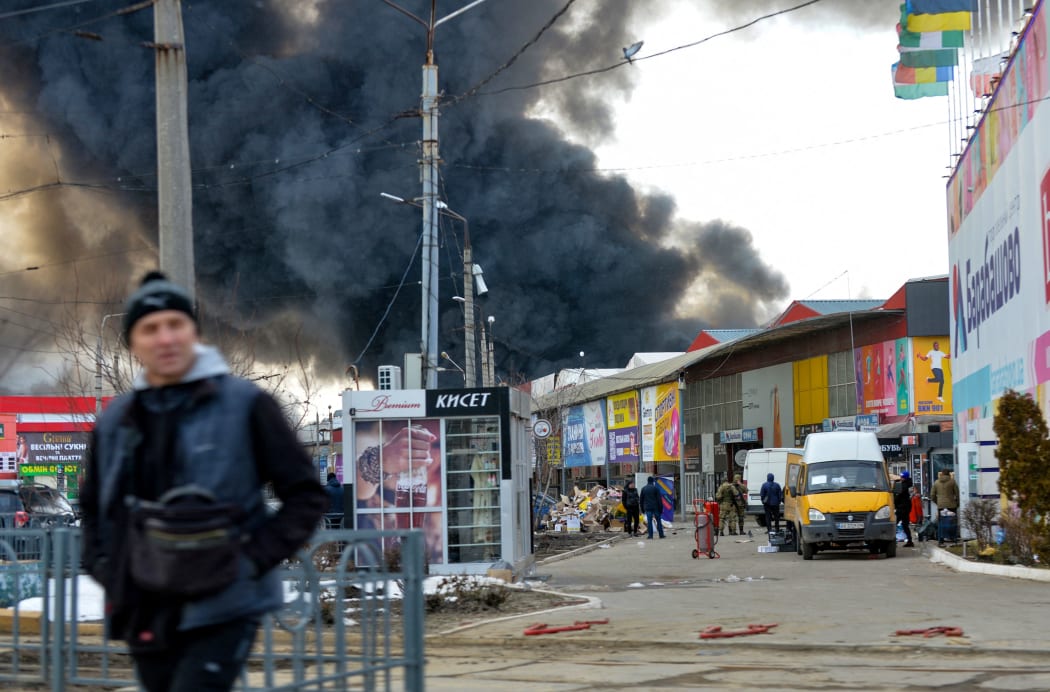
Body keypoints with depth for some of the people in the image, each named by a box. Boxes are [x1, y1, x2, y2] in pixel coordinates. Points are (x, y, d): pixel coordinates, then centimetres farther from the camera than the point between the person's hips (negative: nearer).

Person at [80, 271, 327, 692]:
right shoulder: (115, 421, 9)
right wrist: (104, 568, 8)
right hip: (146, 616, 6)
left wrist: (253, 560, -13)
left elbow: (305, 496, -2)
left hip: (222, 612, -5)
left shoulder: (245, 405, -5)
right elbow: (92, 506, 25)